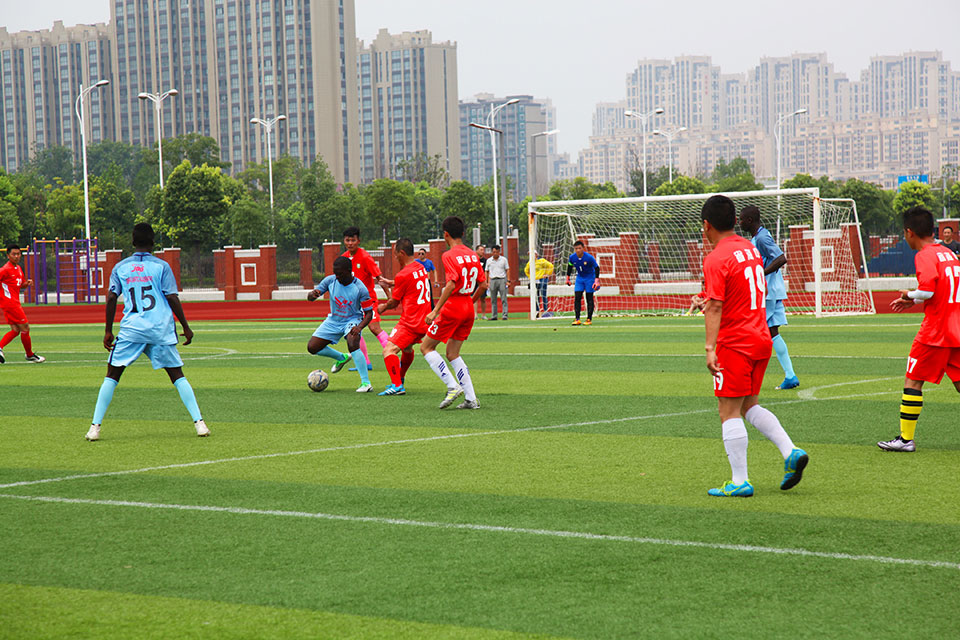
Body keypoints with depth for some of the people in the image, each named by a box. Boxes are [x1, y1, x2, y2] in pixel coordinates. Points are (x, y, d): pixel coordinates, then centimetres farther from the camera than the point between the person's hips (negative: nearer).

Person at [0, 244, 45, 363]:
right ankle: (30, 355, 8)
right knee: (25, 327, -3)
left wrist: (27, 283, 4)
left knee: (15, 330, 5)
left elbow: (20, 284, 25)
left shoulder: (18, 268, 13)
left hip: (15, 302, 9)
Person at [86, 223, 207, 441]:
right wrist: (186, 327, 6)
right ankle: (199, 422, -2)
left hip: (131, 329, 0)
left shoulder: (120, 267, 8)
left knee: (112, 375, 9)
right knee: (177, 375, 7)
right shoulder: (161, 266, 3)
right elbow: (172, 298, -1)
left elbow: (111, 298, 4)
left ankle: (95, 427, 1)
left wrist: (108, 331, 10)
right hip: (161, 329, 0)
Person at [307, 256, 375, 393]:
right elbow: (310, 297, -7)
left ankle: (366, 383, -27)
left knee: (353, 344, -34)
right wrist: (312, 294, -34)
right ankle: (341, 358, 28)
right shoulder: (330, 280, -12)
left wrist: (359, 327, -34)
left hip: (352, 320, -5)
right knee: (312, 348, 0)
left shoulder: (360, 288, -22)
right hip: (333, 320, 5)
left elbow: (369, 313, -16)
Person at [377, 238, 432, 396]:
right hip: (424, 320, 10)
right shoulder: (421, 268, 10)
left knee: (389, 350, -17)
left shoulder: (403, 275, -14)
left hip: (410, 322, -10)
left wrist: (383, 308, 17)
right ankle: (400, 379, 48)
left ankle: (397, 385, -30)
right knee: (407, 347, 32)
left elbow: (394, 302, -3)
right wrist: (390, 282, 38)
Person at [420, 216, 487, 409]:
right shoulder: (473, 255, 10)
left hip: (453, 307, -7)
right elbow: (483, 284, 11)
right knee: (452, 354, 15)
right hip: (468, 309, 7)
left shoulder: (450, 256, -12)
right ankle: (471, 399, 6)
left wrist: (435, 311, -23)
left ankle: (452, 387, -9)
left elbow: (452, 284, -23)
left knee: (426, 347, 5)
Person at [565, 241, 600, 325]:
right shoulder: (572, 257, -13)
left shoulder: (589, 257, -23)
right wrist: (568, 278, 13)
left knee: (589, 299, 0)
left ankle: (589, 319, 7)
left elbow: (597, 268, -12)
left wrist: (596, 280, -19)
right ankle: (577, 319, -6)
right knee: (577, 298, -7)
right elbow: (570, 266, 8)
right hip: (579, 278, 3)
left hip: (590, 278, -3)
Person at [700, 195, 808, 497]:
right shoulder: (751, 249, 11)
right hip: (761, 339, 8)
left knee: (729, 412, -2)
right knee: (750, 406, 18)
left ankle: (740, 482, -2)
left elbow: (715, 307, -19)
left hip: (734, 344, -8)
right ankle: (791, 452, 3)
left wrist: (710, 349, -21)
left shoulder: (716, 260, -14)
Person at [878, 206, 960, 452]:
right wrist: (915, 301, 22)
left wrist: (910, 295, -4)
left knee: (913, 381, 1)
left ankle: (906, 438, 2)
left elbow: (928, 290, -24)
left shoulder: (925, 256, -12)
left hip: (936, 330, -8)